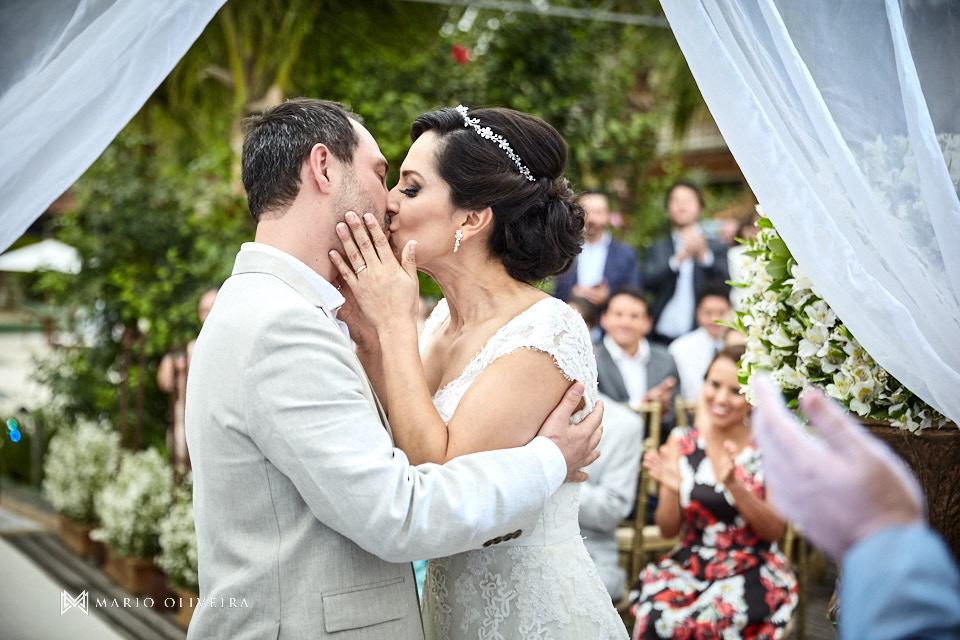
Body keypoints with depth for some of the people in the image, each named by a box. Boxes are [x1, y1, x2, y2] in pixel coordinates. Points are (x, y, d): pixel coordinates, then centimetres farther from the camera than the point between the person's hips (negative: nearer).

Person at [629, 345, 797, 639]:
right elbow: (668, 529, 3)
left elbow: (775, 530, -7)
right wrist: (672, 489, -19)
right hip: (689, 566, 2)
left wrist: (734, 486, -23)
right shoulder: (682, 441, 2)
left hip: (752, 572, -2)